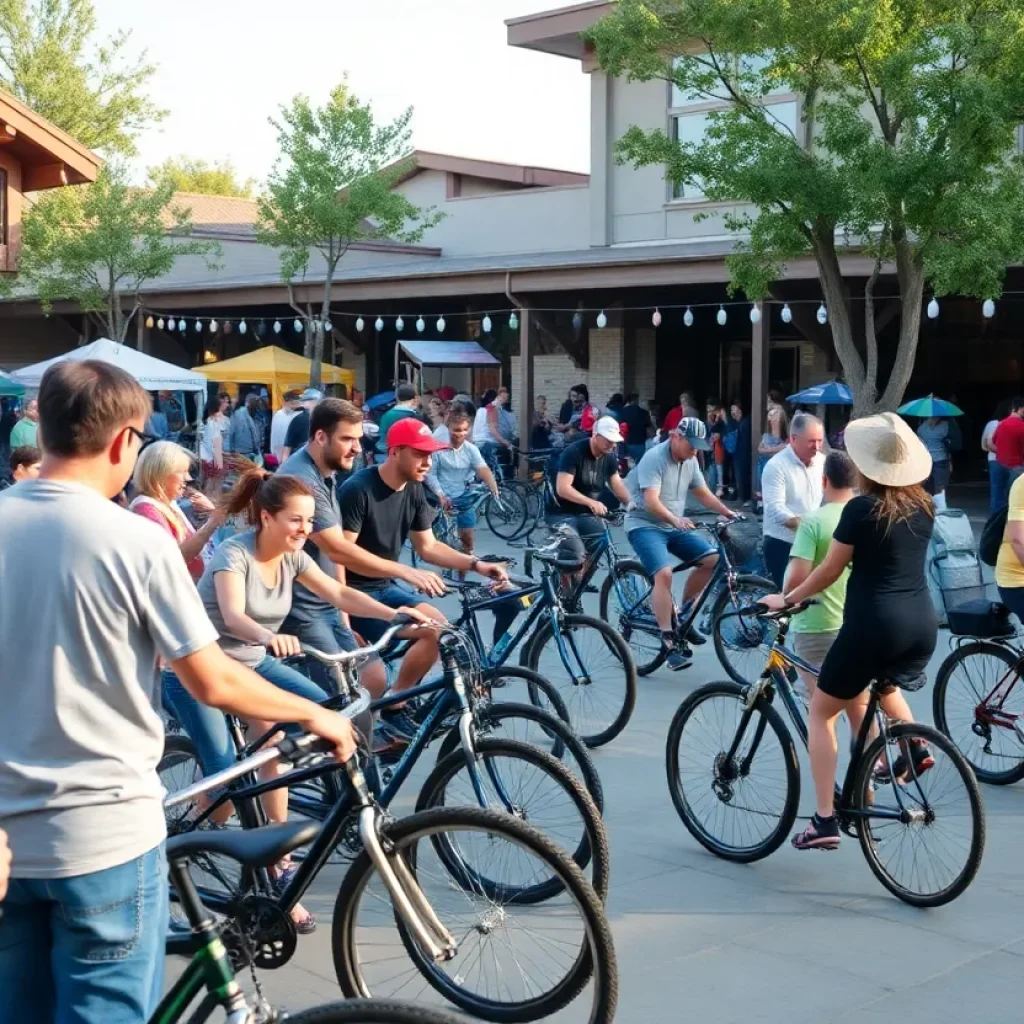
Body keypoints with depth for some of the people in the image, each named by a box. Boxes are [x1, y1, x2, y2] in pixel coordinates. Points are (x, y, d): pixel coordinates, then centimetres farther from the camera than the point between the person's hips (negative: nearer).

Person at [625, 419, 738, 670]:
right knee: (664, 573, -28)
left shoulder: (690, 462, 6)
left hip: (675, 526, 8)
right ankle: (668, 640, -27)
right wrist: (675, 519, -44)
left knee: (712, 558, -9)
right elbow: (651, 501, -28)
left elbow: (703, 494, 13)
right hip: (644, 525, -8)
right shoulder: (654, 459, -18)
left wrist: (727, 512, -3)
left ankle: (683, 614, 7)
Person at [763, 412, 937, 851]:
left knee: (820, 712, 10)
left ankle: (824, 822, 3)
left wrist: (786, 599, 10)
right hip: (923, 626, 7)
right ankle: (916, 746, 18)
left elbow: (829, 571, -4)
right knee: (879, 681, 39)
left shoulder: (861, 509, -10)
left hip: (873, 624, -7)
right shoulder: (924, 506, 8)